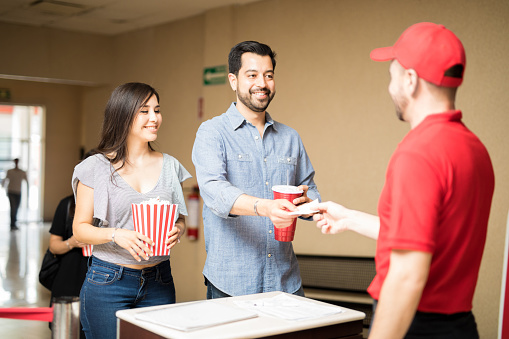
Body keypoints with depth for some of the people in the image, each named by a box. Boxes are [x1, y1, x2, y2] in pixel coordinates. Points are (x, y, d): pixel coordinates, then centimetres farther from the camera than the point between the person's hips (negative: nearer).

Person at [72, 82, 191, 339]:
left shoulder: (170, 166, 7)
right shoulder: (96, 167, -3)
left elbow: (181, 219, 14)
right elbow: (80, 229, -2)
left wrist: (177, 231, -9)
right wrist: (116, 235, -21)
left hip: (159, 283, 3)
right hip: (109, 280, -3)